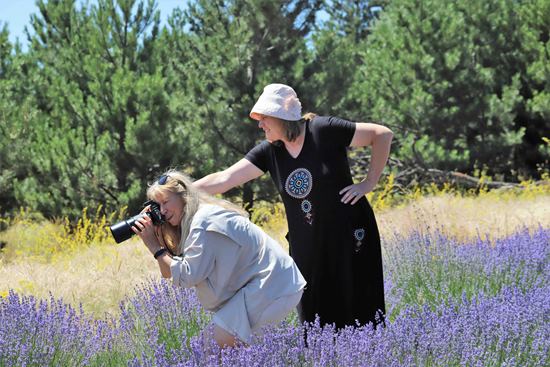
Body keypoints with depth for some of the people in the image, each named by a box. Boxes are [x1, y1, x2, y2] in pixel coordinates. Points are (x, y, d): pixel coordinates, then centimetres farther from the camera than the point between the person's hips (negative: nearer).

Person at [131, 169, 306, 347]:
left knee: (223, 336, -16)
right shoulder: (192, 220, 12)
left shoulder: (204, 221, -17)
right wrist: (157, 233, 2)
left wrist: (154, 246, -14)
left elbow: (186, 276, -21)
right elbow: (168, 272, 8)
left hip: (275, 284, -10)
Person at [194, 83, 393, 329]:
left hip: (349, 236, -5)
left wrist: (369, 183, -10)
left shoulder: (323, 130, -13)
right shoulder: (268, 152, 0)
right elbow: (223, 179, -4)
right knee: (314, 317, 4)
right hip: (307, 246, 5)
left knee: (358, 310, -4)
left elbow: (383, 134, -11)